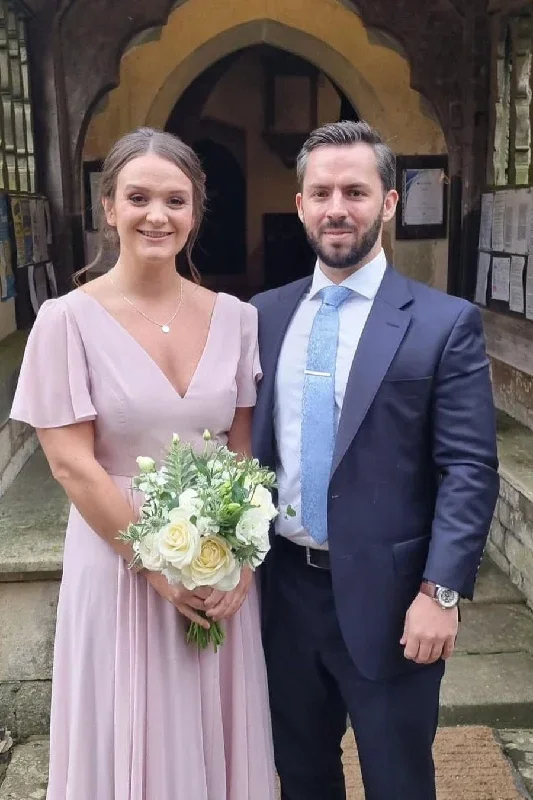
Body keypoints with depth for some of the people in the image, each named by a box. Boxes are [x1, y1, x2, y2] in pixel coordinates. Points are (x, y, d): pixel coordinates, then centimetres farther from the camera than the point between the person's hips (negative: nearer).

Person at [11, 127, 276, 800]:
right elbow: (71, 464, -12)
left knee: (218, 735, 19)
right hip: (119, 560, -2)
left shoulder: (234, 317, -1)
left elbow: (246, 450, 3)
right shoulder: (69, 320, -10)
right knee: (134, 742, 15)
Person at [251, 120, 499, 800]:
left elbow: (469, 470, -11)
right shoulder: (264, 315, 4)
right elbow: (249, 441, 9)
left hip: (386, 597, -3)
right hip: (283, 589, 4)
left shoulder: (444, 323, -9)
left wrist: (440, 592, -16)